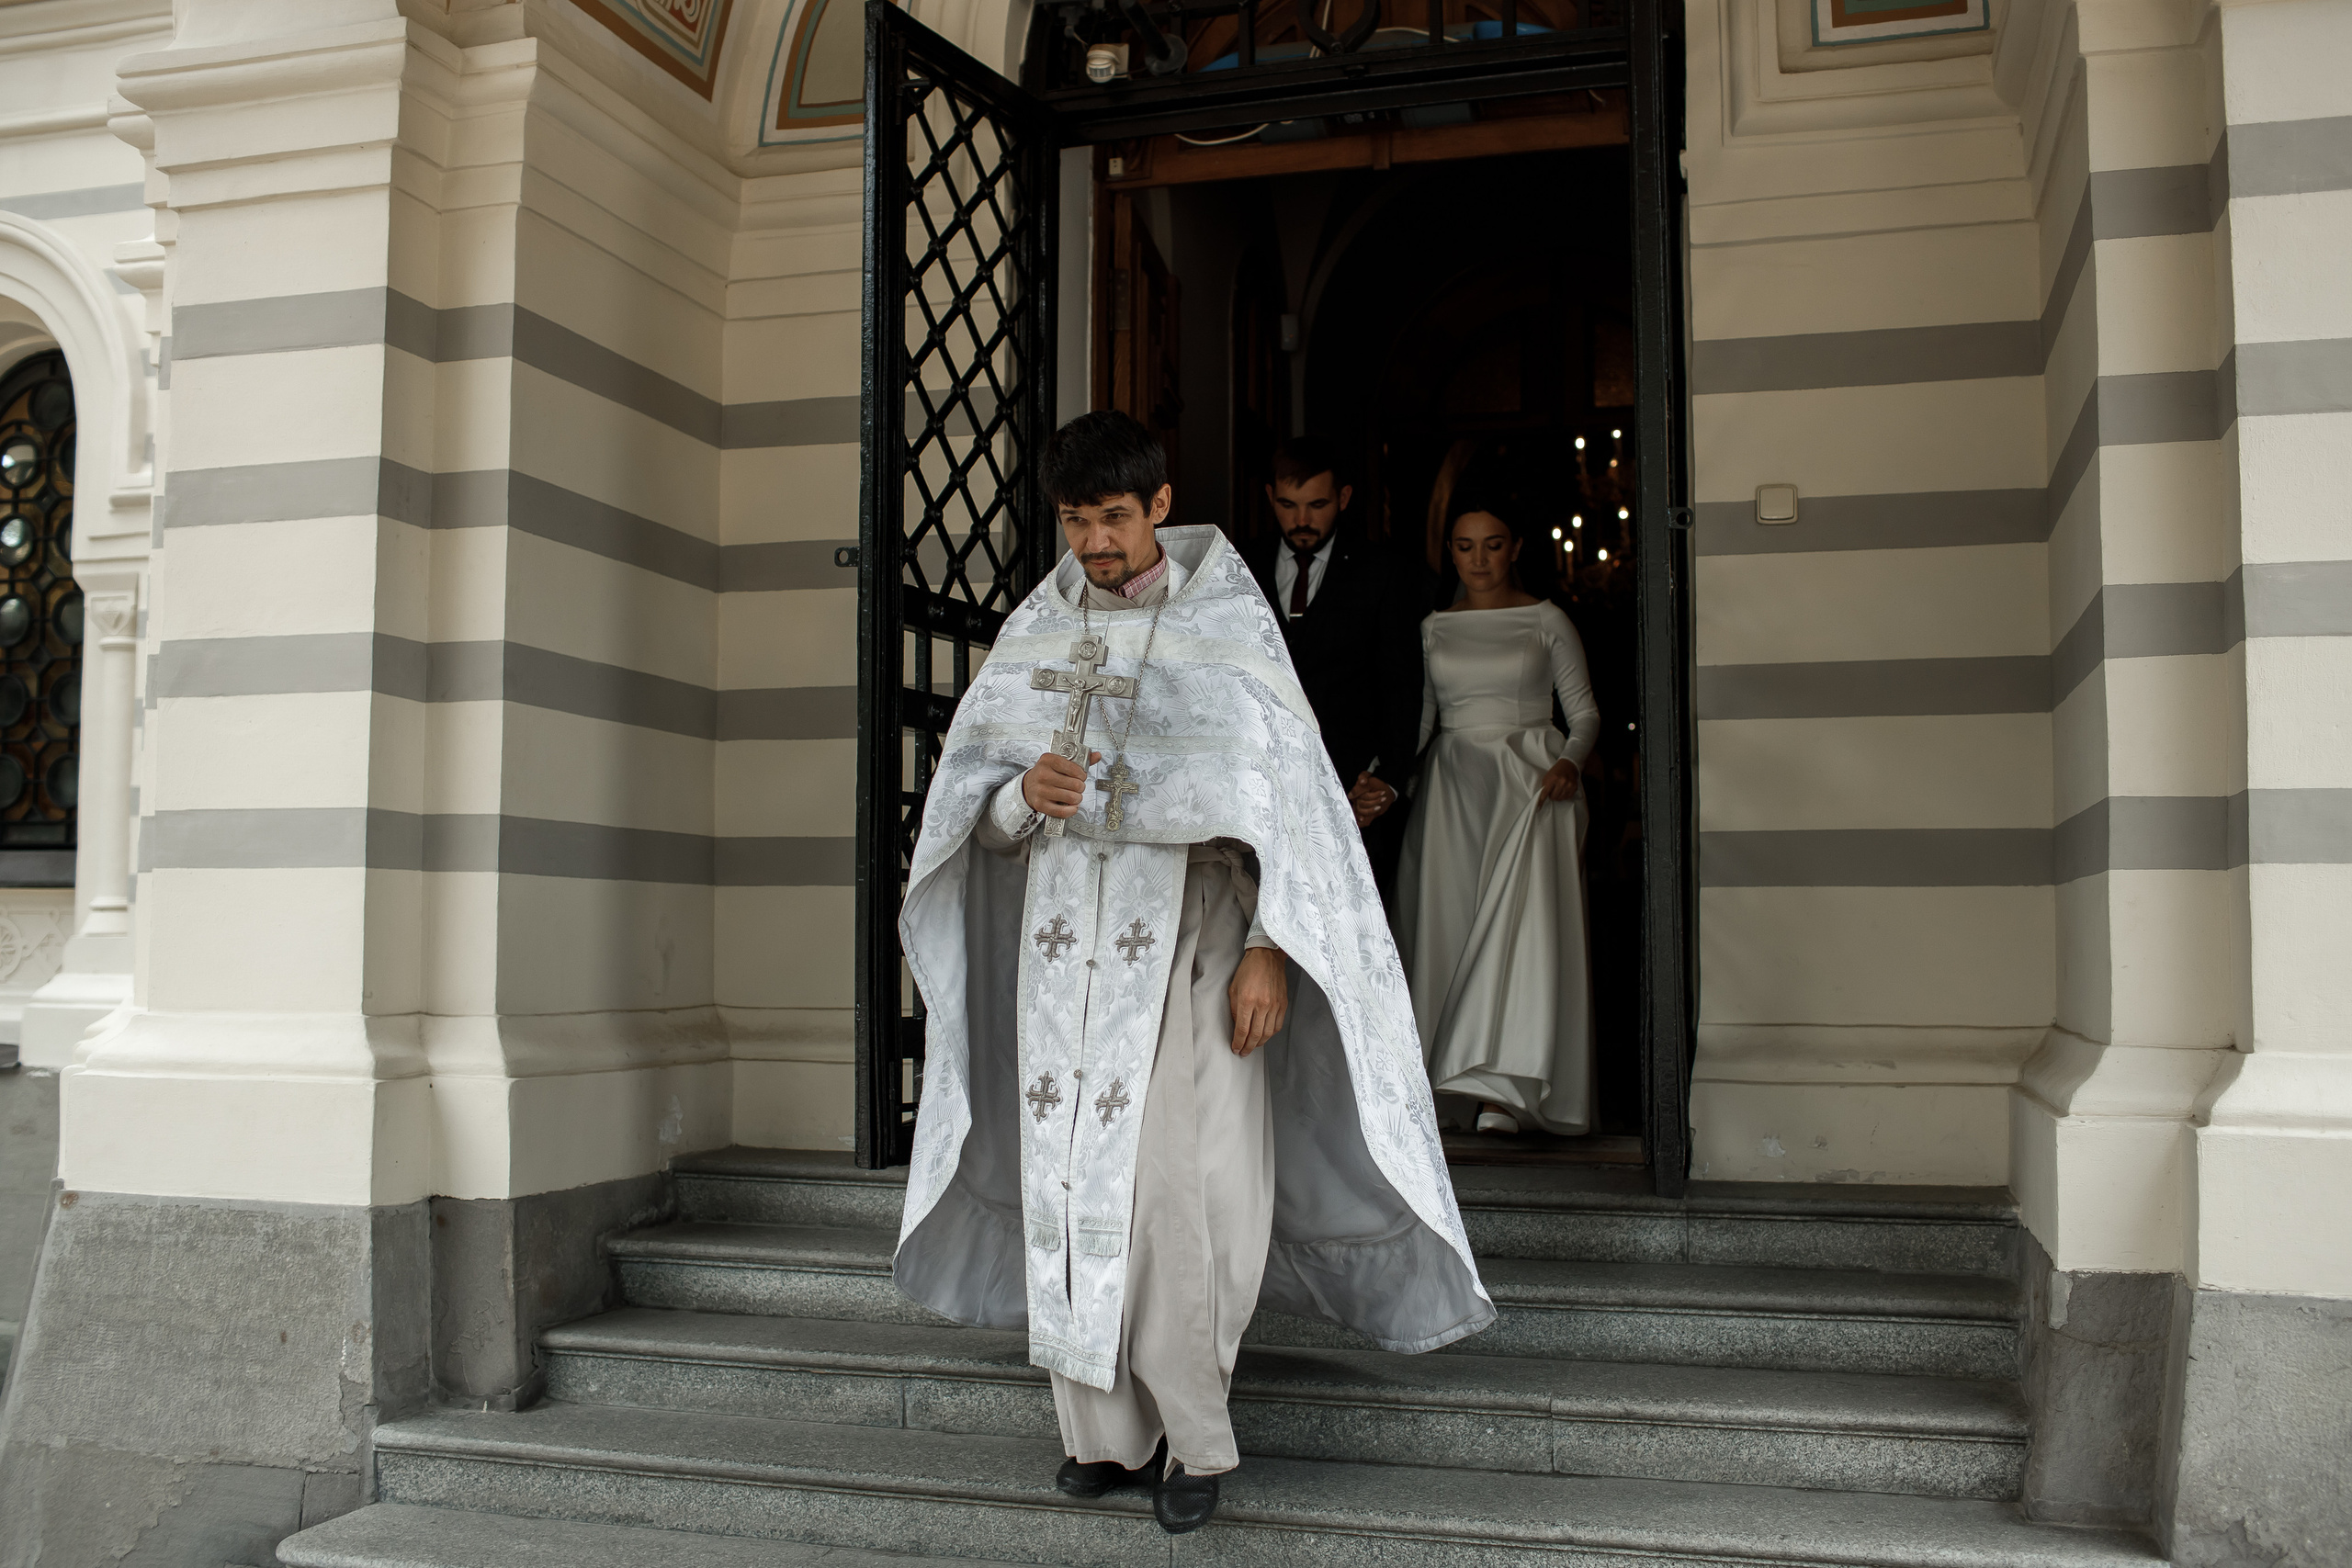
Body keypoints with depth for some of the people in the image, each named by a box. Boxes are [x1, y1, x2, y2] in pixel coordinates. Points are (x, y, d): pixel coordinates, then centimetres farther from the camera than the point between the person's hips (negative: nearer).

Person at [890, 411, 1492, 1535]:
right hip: (1065, 937, 4)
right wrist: (1026, 794, -14)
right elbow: (974, 815, 9)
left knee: (1177, 1183, -9)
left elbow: (1286, 795, -4)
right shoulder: (1036, 632, 9)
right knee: (1071, 1181, 3)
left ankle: (1194, 1437, 8)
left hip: (1185, 934, -4)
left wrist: (1269, 950, -13)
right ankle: (1107, 1433, 15)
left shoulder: (1228, 624, -1)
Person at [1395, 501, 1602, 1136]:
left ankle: (1507, 1089, -20)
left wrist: (1569, 761, -14)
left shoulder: (1546, 620, 5)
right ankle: (1458, 1078, 5)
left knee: (1523, 914, -17)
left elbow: (1584, 711, 5)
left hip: (1530, 780, -3)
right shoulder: (1433, 628, 12)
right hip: (1452, 787, 3)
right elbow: (1419, 717, 14)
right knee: (1452, 918, -3)